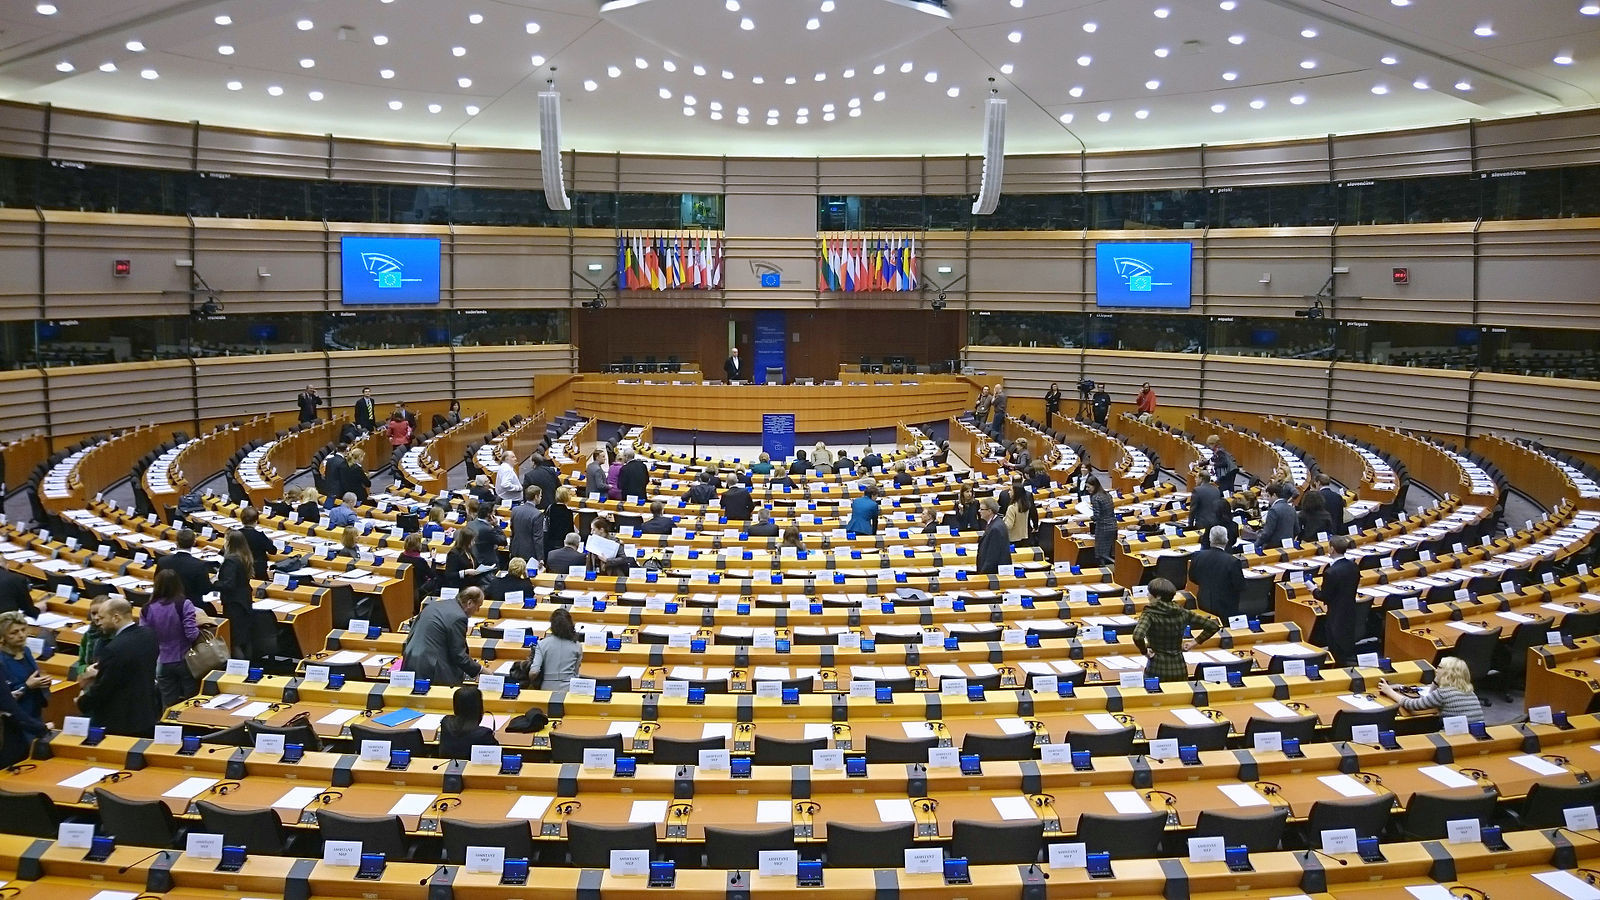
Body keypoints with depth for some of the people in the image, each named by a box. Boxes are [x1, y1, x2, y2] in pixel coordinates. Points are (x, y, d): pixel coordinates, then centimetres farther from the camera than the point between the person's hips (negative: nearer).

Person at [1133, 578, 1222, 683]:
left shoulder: (1149, 614, -13)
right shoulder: (1182, 612, 1)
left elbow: (1137, 636, -32)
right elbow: (1214, 626, 3)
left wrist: (1144, 651, -14)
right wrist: (1195, 642, 7)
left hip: (1157, 671, -5)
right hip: (1180, 669, 5)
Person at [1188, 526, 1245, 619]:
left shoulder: (1198, 556, -10)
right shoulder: (1233, 562, -22)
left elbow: (1192, 578, 7)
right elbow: (1240, 587, -14)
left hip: (1204, 605, 4)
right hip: (1227, 608, -4)